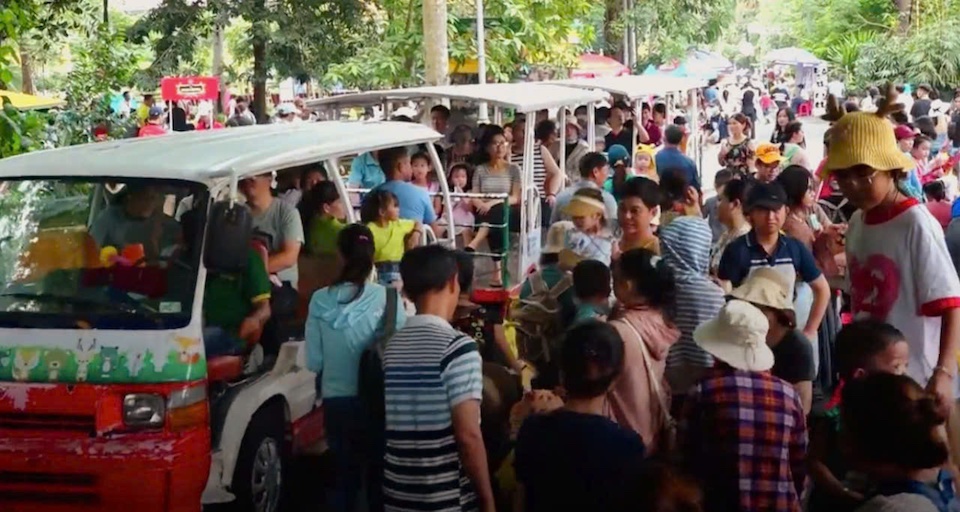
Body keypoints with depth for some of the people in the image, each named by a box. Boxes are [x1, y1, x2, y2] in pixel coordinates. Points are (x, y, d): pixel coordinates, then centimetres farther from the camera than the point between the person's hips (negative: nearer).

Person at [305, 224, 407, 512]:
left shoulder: (320, 300, -7)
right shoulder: (386, 298, -14)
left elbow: (313, 361, -3)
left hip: (335, 400, 2)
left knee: (343, 472, 17)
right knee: (378, 473, 14)